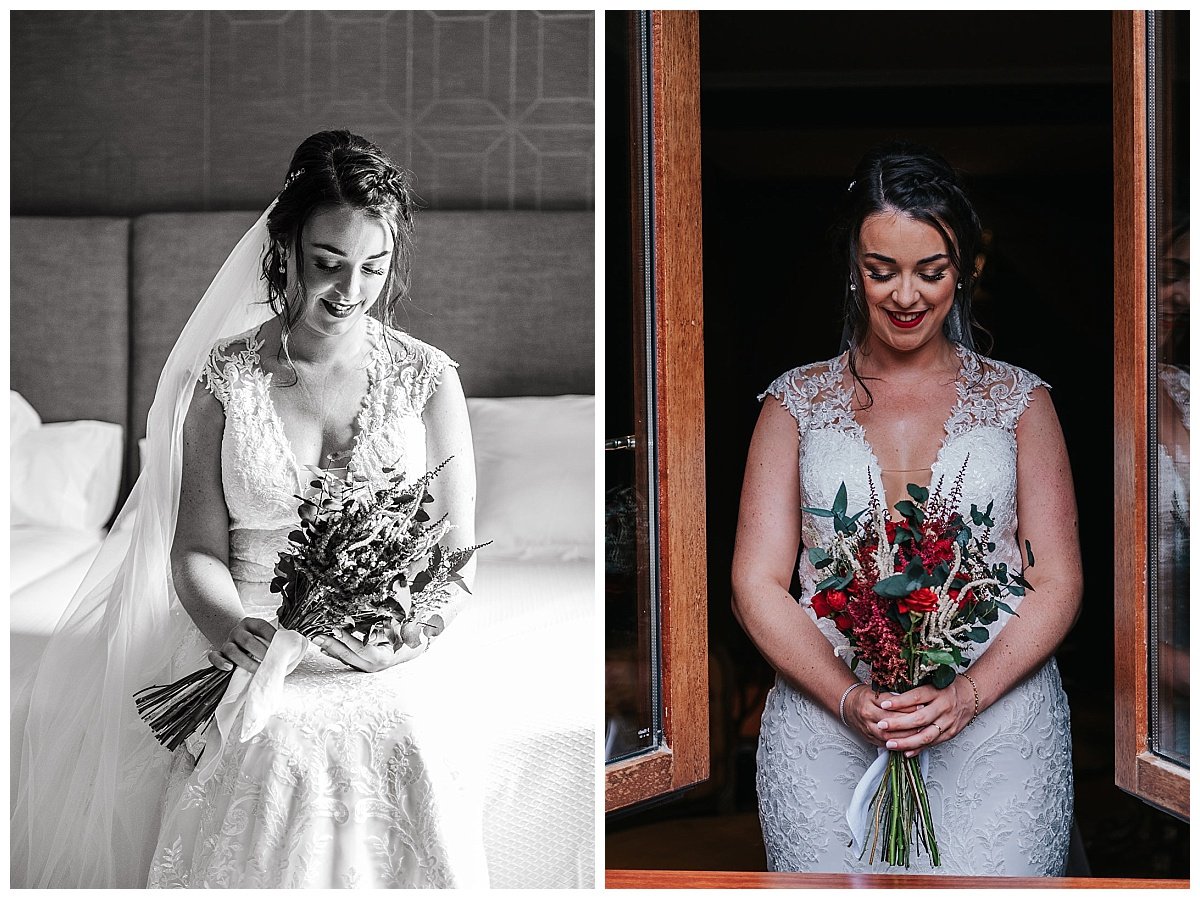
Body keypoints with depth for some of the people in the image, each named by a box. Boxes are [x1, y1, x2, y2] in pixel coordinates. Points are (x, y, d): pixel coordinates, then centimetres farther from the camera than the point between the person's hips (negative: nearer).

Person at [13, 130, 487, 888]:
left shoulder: (428, 379, 2)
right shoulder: (224, 378, 3)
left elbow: (455, 560, 3)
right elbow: (196, 549, 1)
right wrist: (228, 626, -21)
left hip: (382, 664, 0)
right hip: (252, 651, 0)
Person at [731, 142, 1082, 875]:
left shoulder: (1018, 400, 11)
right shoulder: (798, 402, 11)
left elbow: (1059, 584, 5)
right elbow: (757, 585, 4)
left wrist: (966, 696, -11)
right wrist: (850, 698, -11)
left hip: (998, 701, 0)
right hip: (826, 710, 0)